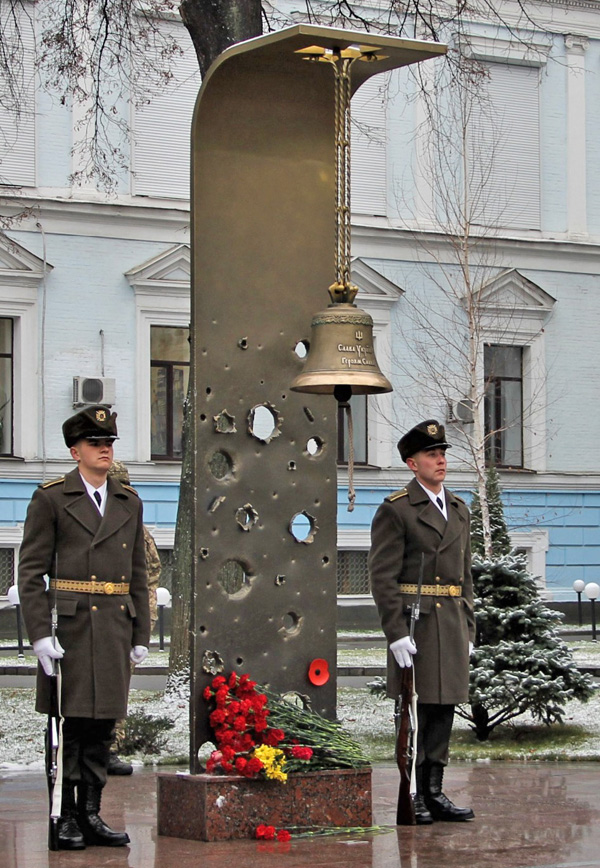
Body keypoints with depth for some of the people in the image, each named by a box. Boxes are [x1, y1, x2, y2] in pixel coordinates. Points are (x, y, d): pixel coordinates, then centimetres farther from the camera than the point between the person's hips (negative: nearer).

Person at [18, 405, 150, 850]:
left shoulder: (129, 503, 14)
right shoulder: (51, 499, 0)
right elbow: (31, 571, -4)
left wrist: (141, 635, 10)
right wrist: (40, 633, -13)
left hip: (115, 628, 4)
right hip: (69, 626, -4)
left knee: (101, 726, 7)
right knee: (68, 723, -2)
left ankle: (91, 815, 13)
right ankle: (65, 818, 5)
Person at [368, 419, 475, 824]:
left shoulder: (459, 510, 17)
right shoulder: (395, 510, -5)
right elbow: (383, 576, -9)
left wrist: (468, 629, 14)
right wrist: (396, 633, -16)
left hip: (452, 621, 6)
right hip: (414, 621, -6)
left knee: (444, 709, 7)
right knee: (415, 711, -4)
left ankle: (434, 793, 13)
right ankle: (412, 797, 2)